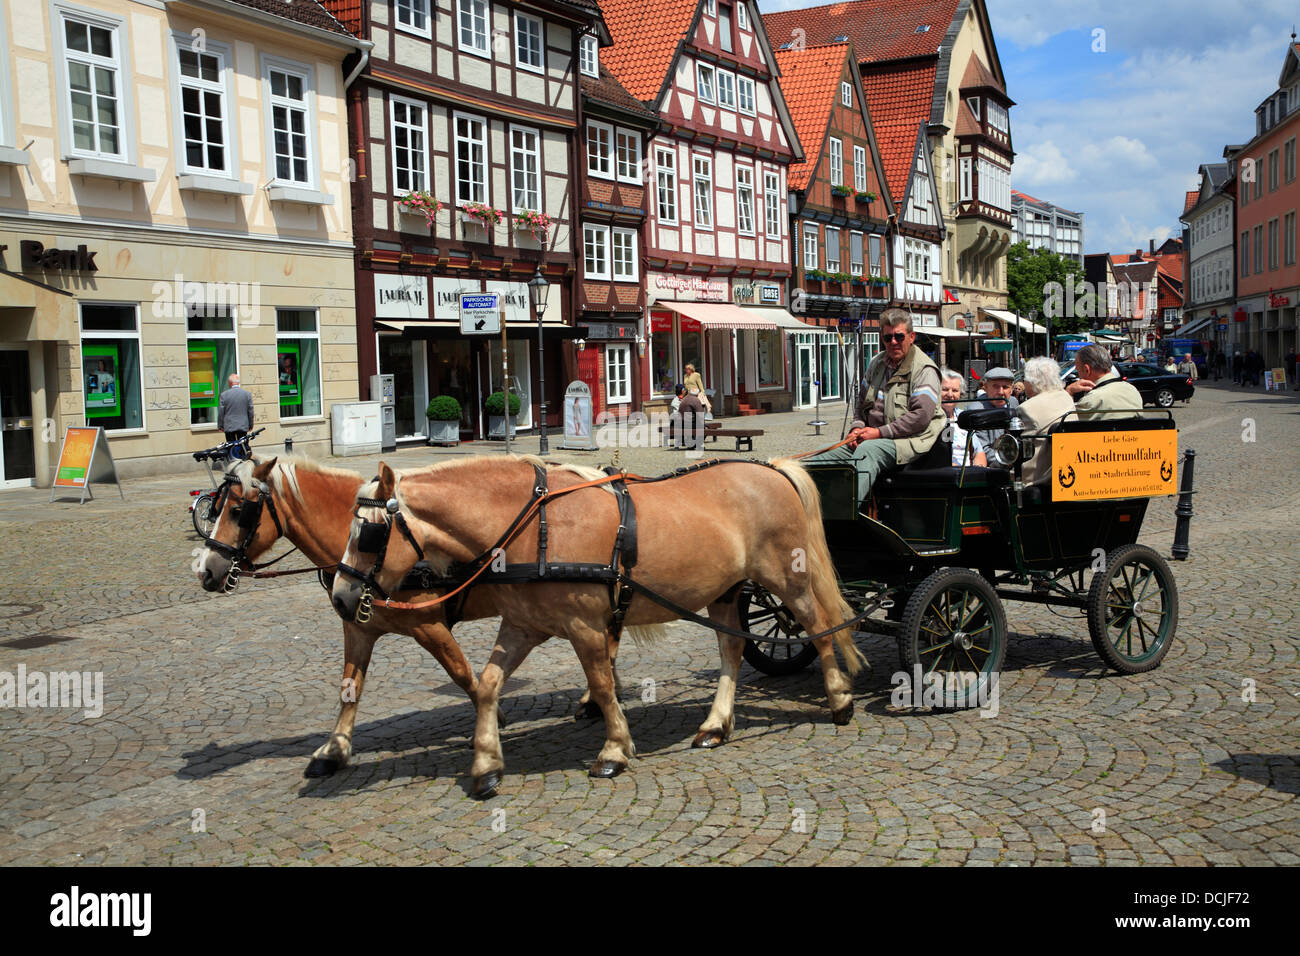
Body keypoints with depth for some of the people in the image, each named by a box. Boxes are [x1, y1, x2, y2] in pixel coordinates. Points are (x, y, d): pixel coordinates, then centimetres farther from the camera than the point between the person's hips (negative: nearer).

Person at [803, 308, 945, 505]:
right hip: (874, 438, 8)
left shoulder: (924, 370, -5)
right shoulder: (877, 364, 18)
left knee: (868, 450, -37)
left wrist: (880, 432, -16)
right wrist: (858, 428, 4)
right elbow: (862, 403, 26)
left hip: (910, 440, -8)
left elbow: (921, 416, -16)